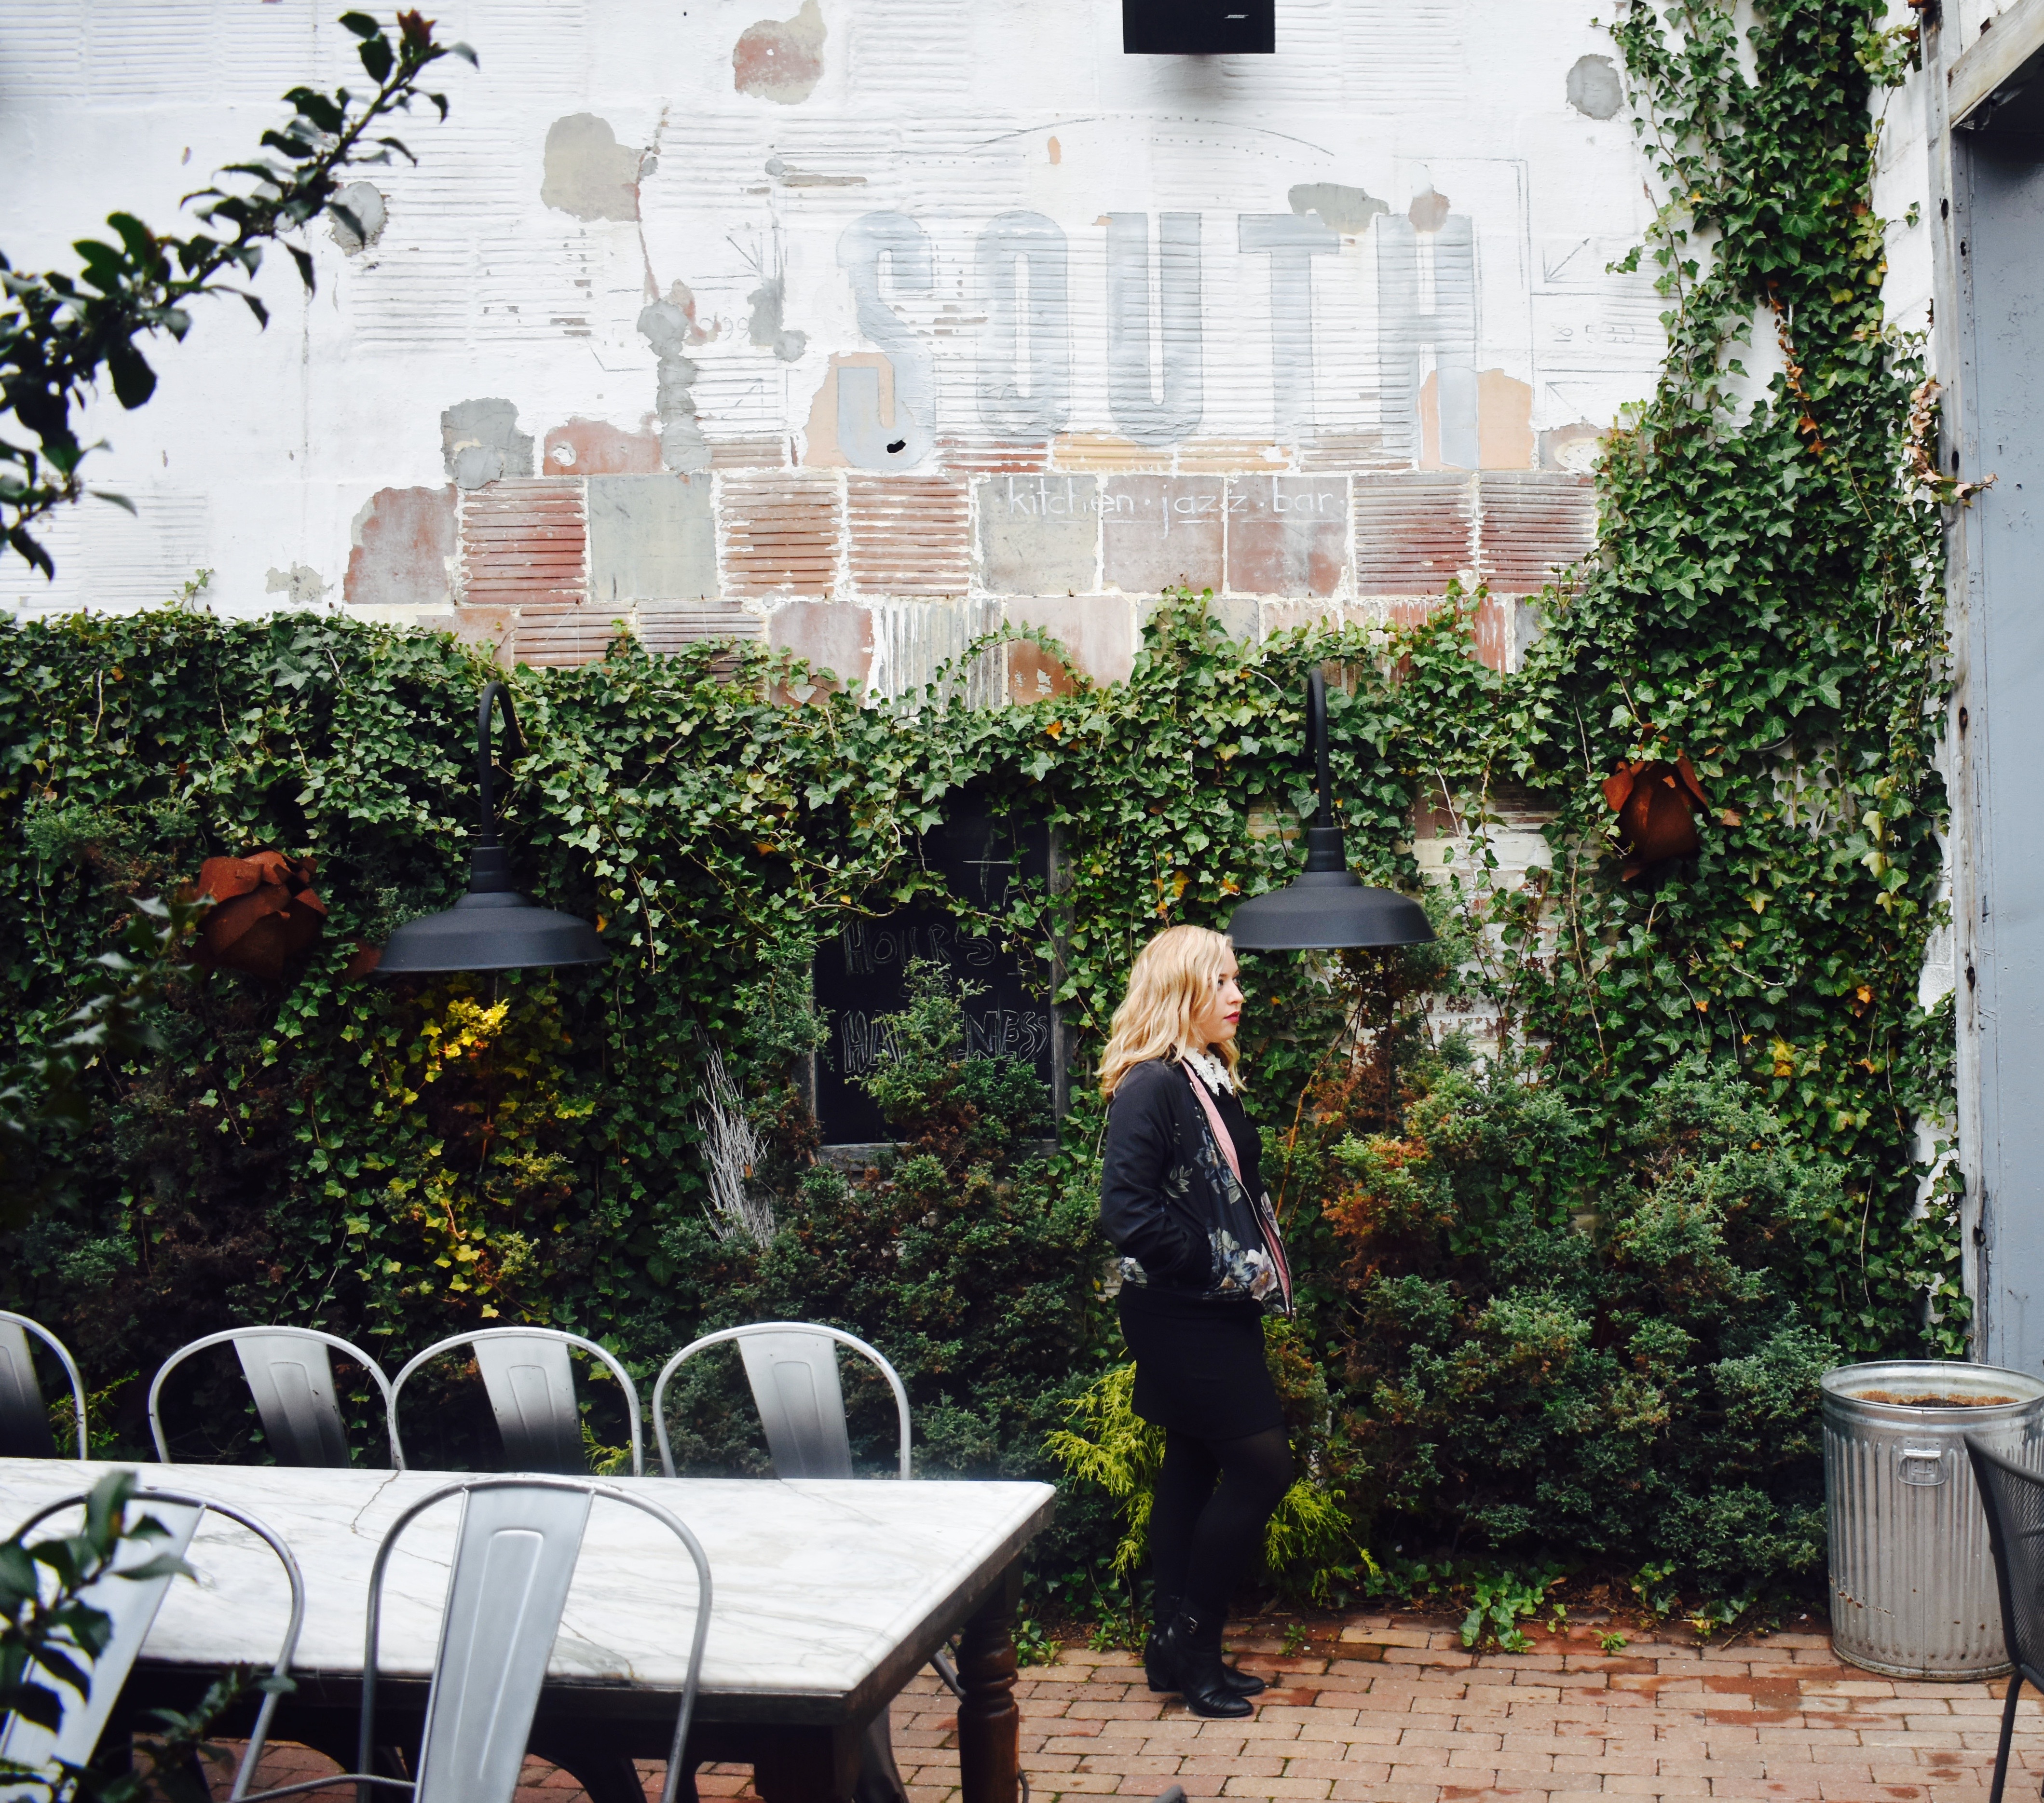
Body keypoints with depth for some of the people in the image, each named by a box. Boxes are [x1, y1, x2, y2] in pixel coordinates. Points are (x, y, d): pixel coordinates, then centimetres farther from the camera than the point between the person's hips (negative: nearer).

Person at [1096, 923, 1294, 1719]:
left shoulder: (1214, 1079, 12)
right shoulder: (1150, 1085, -17)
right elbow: (1127, 1211, -24)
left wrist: (1260, 1259, 6)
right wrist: (1219, 1265, -19)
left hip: (1219, 1311, 9)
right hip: (1180, 1316, -9)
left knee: (1194, 1470, 13)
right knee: (1262, 1464, -7)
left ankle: (1178, 1650, 21)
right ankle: (1188, 1636, 6)